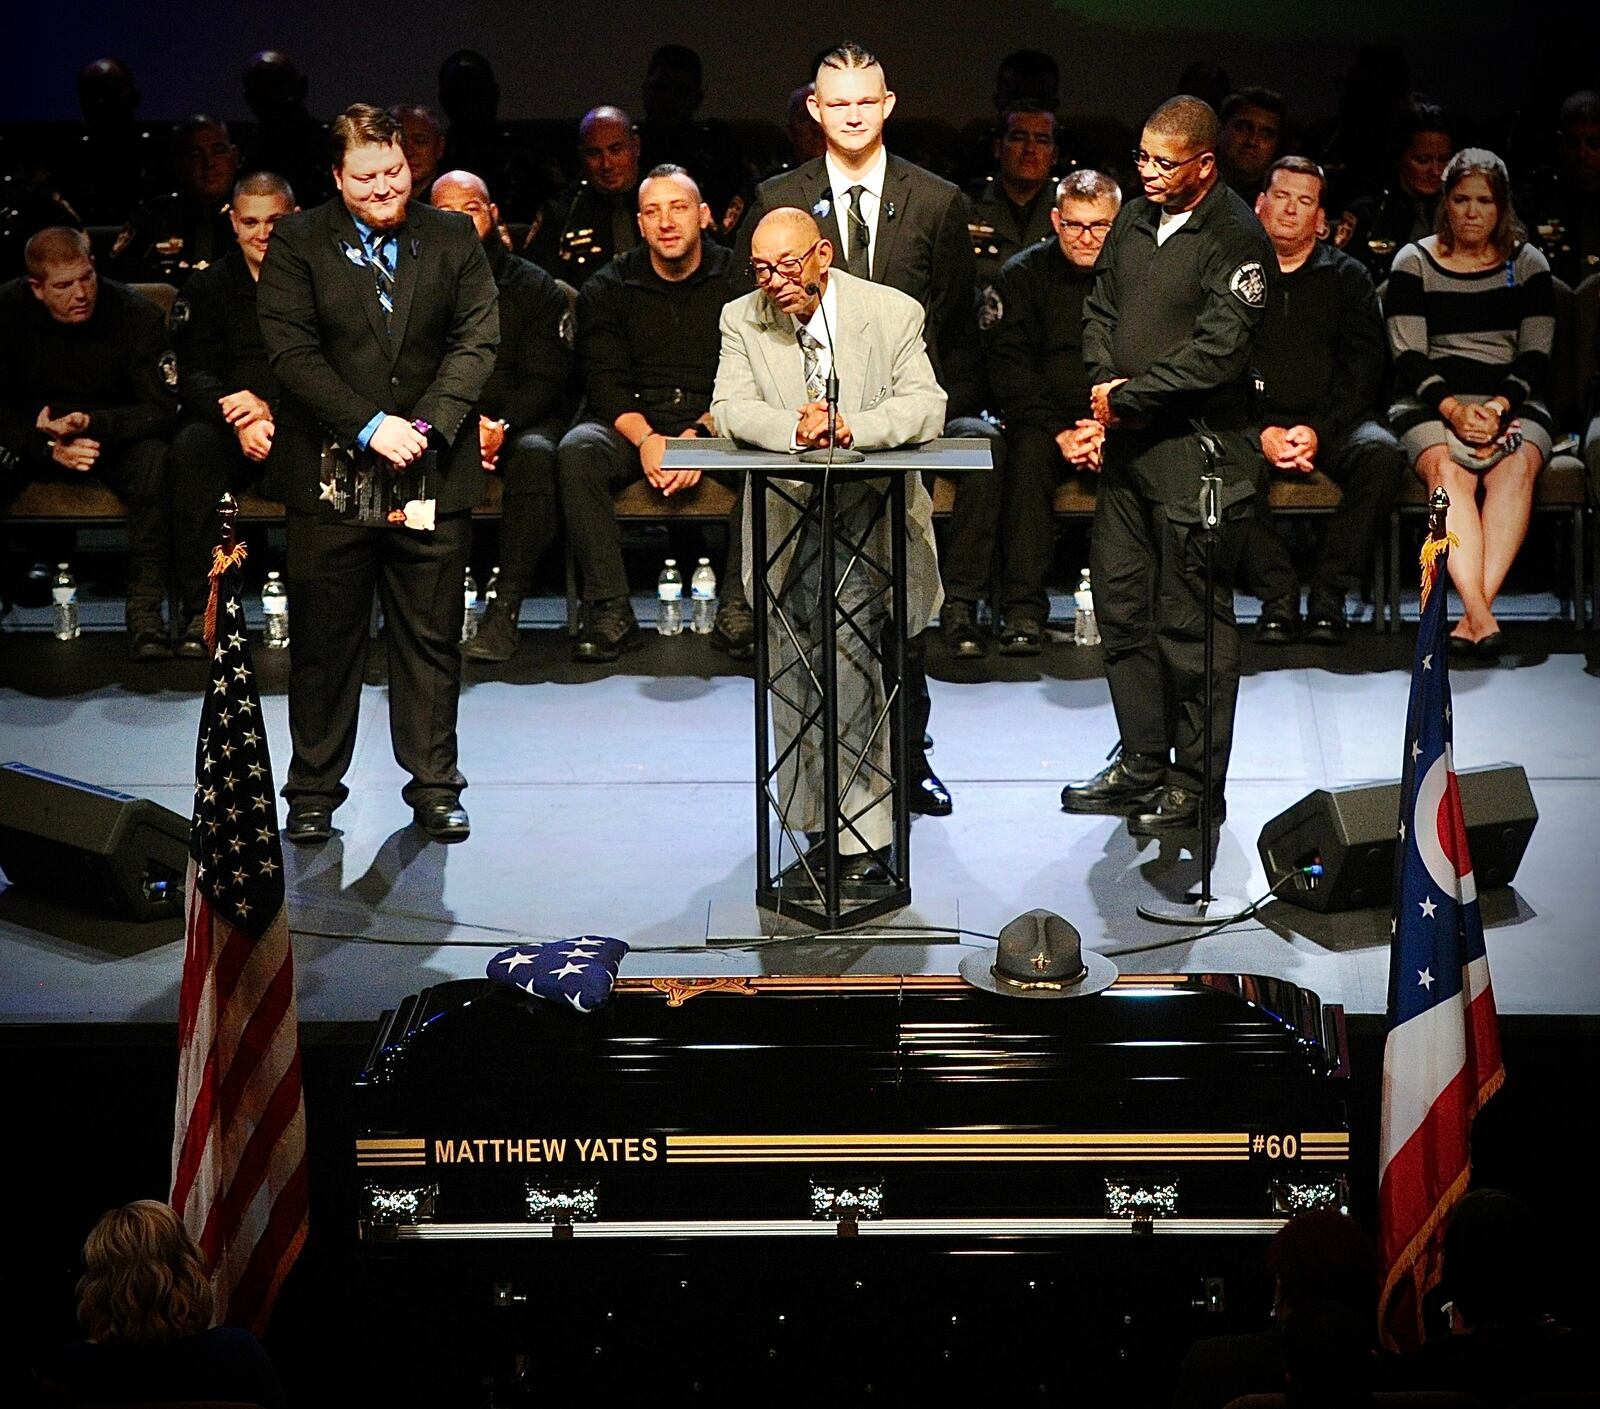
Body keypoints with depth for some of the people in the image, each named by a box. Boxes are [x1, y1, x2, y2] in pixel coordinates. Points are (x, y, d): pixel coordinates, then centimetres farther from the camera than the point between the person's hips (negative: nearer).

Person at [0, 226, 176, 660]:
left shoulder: (136, 314, -15)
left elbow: (164, 408, -17)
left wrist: (91, 423, -32)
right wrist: (49, 445, -27)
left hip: (115, 439, -1)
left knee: (154, 458, -34)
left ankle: (145, 612, -33)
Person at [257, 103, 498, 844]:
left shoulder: (453, 239, 8)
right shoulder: (297, 243, 1)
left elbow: (477, 340, 0)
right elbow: (291, 351, -7)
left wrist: (427, 426, -13)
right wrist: (369, 426, -16)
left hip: (433, 472, 2)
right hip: (331, 475, -1)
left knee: (431, 639, 7)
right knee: (324, 642, 5)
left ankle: (434, 786, 18)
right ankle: (313, 792, 16)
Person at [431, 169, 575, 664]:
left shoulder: (534, 287, 7)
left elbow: (546, 379, -1)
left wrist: (501, 428, -20)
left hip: (519, 422, -1)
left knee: (535, 453, -35)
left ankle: (506, 611, -39)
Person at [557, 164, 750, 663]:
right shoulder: (608, 289, 8)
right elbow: (605, 382, -1)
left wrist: (699, 434, -22)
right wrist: (646, 439, -21)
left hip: (718, 423, -1)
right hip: (632, 422, 1)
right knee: (576, 451, -31)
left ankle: (737, 611, -28)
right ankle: (609, 611, -29)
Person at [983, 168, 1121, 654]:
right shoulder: (1024, 274, 3)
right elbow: (1009, 367, -3)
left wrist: (1109, 428, -15)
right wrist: (1058, 432, -16)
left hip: (1121, 426, 0)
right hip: (1042, 419, 0)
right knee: (1027, 455, -33)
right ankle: (1022, 612, -35)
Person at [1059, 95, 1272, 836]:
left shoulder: (1235, 239, -13)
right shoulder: (1135, 220, 12)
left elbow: (1218, 351, -20)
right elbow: (1100, 308, 18)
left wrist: (1130, 395, -15)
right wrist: (1105, 380, -1)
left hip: (1198, 454, -8)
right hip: (1128, 445, 8)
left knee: (1190, 622, -1)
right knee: (1122, 607, 13)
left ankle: (1196, 783, 9)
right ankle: (1142, 762, 25)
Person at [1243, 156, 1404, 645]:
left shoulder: (1347, 276, 11)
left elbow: (1364, 365, 1)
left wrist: (1319, 431, -15)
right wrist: (1262, 431, -15)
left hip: (1333, 420, 1)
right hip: (1253, 422, -1)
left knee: (1381, 452, -31)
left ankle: (1329, 593, -21)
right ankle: (1277, 592, -25)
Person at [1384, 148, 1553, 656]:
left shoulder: (1527, 264, 12)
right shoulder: (1414, 263, 9)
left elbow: (1536, 356, 5)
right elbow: (1408, 356, 0)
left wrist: (1499, 406, -14)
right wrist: (1453, 409, -17)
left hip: (1513, 402, 1)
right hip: (1432, 404, -1)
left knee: (1518, 466, -33)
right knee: (1447, 470, -34)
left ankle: (1478, 606, -42)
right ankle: (1479, 613, -47)